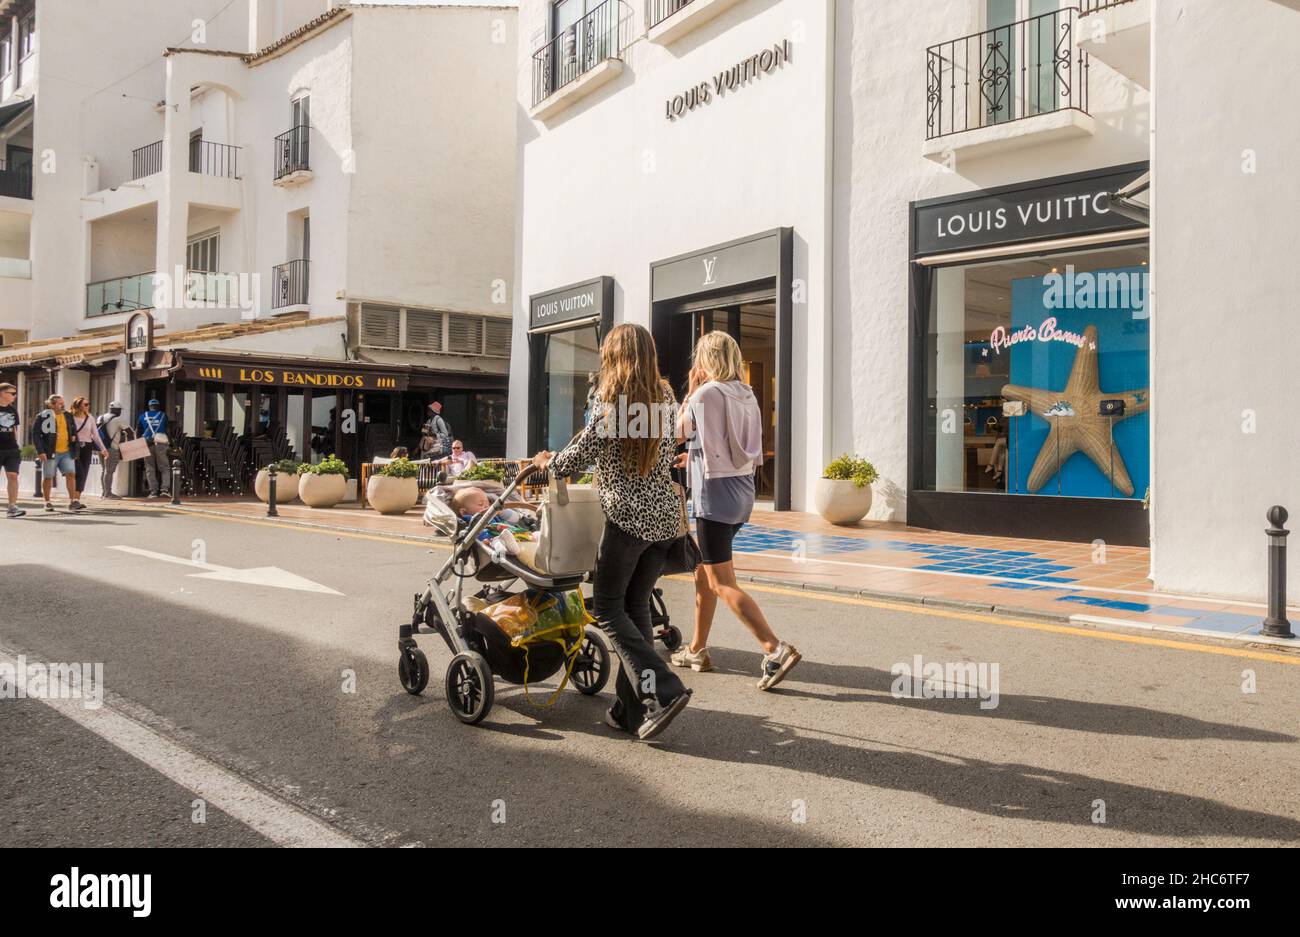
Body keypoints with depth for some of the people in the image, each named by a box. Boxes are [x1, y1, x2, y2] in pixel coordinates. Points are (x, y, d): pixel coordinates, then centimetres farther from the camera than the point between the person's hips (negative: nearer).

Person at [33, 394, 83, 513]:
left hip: (67, 452, 4)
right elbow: (36, 435, -6)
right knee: (48, 477, 5)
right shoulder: (43, 416, -4)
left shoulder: (68, 416, 11)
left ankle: (73, 501, -4)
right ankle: (47, 502, 16)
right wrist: (40, 451, -13)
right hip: (50, 452, -4)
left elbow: (74, 430, 23)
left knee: (71, 474, -6)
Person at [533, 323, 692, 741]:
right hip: (665, 515, 6)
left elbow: (574, 461, -6)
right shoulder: (667, 401, 8)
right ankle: (632, 709, 15)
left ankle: (662, 690, -7)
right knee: (636, 606, 13)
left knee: (609, 608, 6)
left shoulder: (610, 406, -10)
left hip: (628, 517, -6)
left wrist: (546, 461, 15)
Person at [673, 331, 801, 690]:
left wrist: (691, 390, 7)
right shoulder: (747, 395, 10)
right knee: (703, 571, 19)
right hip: (742, 490, 9)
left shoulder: (706, 394, -13)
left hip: (715, 492, -9)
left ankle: (776, 650, -15)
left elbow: (680, 432, 2)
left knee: (722, 583, -7)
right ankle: (697, 649, 27)